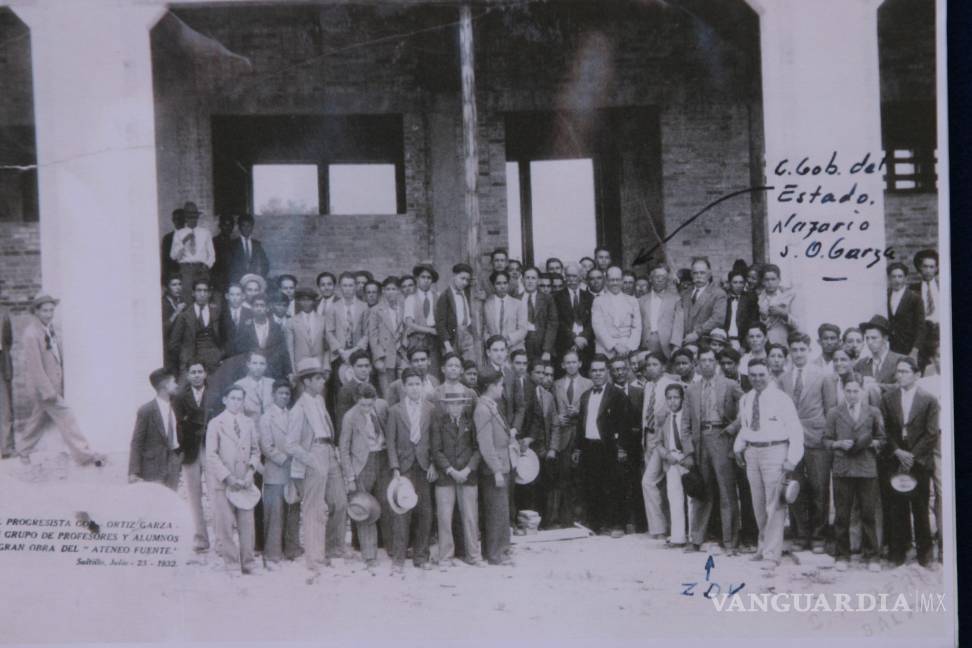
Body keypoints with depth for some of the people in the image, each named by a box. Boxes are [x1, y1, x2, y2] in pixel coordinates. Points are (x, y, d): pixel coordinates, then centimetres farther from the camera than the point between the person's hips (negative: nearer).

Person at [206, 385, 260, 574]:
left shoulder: (249, 423, 13)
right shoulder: (215, 424, 2)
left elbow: (255, 450, 14)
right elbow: (211, 456, -3)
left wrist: (251, 471, -3)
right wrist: (228, 477, -11)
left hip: (244, 482, 3)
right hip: (222, 482, -3)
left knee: (247, 525, 1)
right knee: (225, 525, -3)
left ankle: (247, 565, 9)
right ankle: (231, 565, 5)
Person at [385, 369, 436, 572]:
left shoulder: (431, 409, 6)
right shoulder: (395, 410, 4)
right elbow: (391, 441, 2)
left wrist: (433, 464, -1)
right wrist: (395, 468, -6)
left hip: (424, 466, 1)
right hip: (404, 466, -1)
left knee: (424, 512, 3)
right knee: (402, 512, -5)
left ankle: (421, 557, 14)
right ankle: (398, 558, 2)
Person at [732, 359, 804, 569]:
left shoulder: (781, 398, -8)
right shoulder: (745, 400, 10)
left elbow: (795, 430, -9)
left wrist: (791, 460, -14)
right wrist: (739, 447, 8)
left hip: (775, 451, -6)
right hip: (752, 452, 6)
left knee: (774, 504, -7)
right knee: (758, 504, 16)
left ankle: (772, 554, -2)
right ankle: (763, 545, 33)